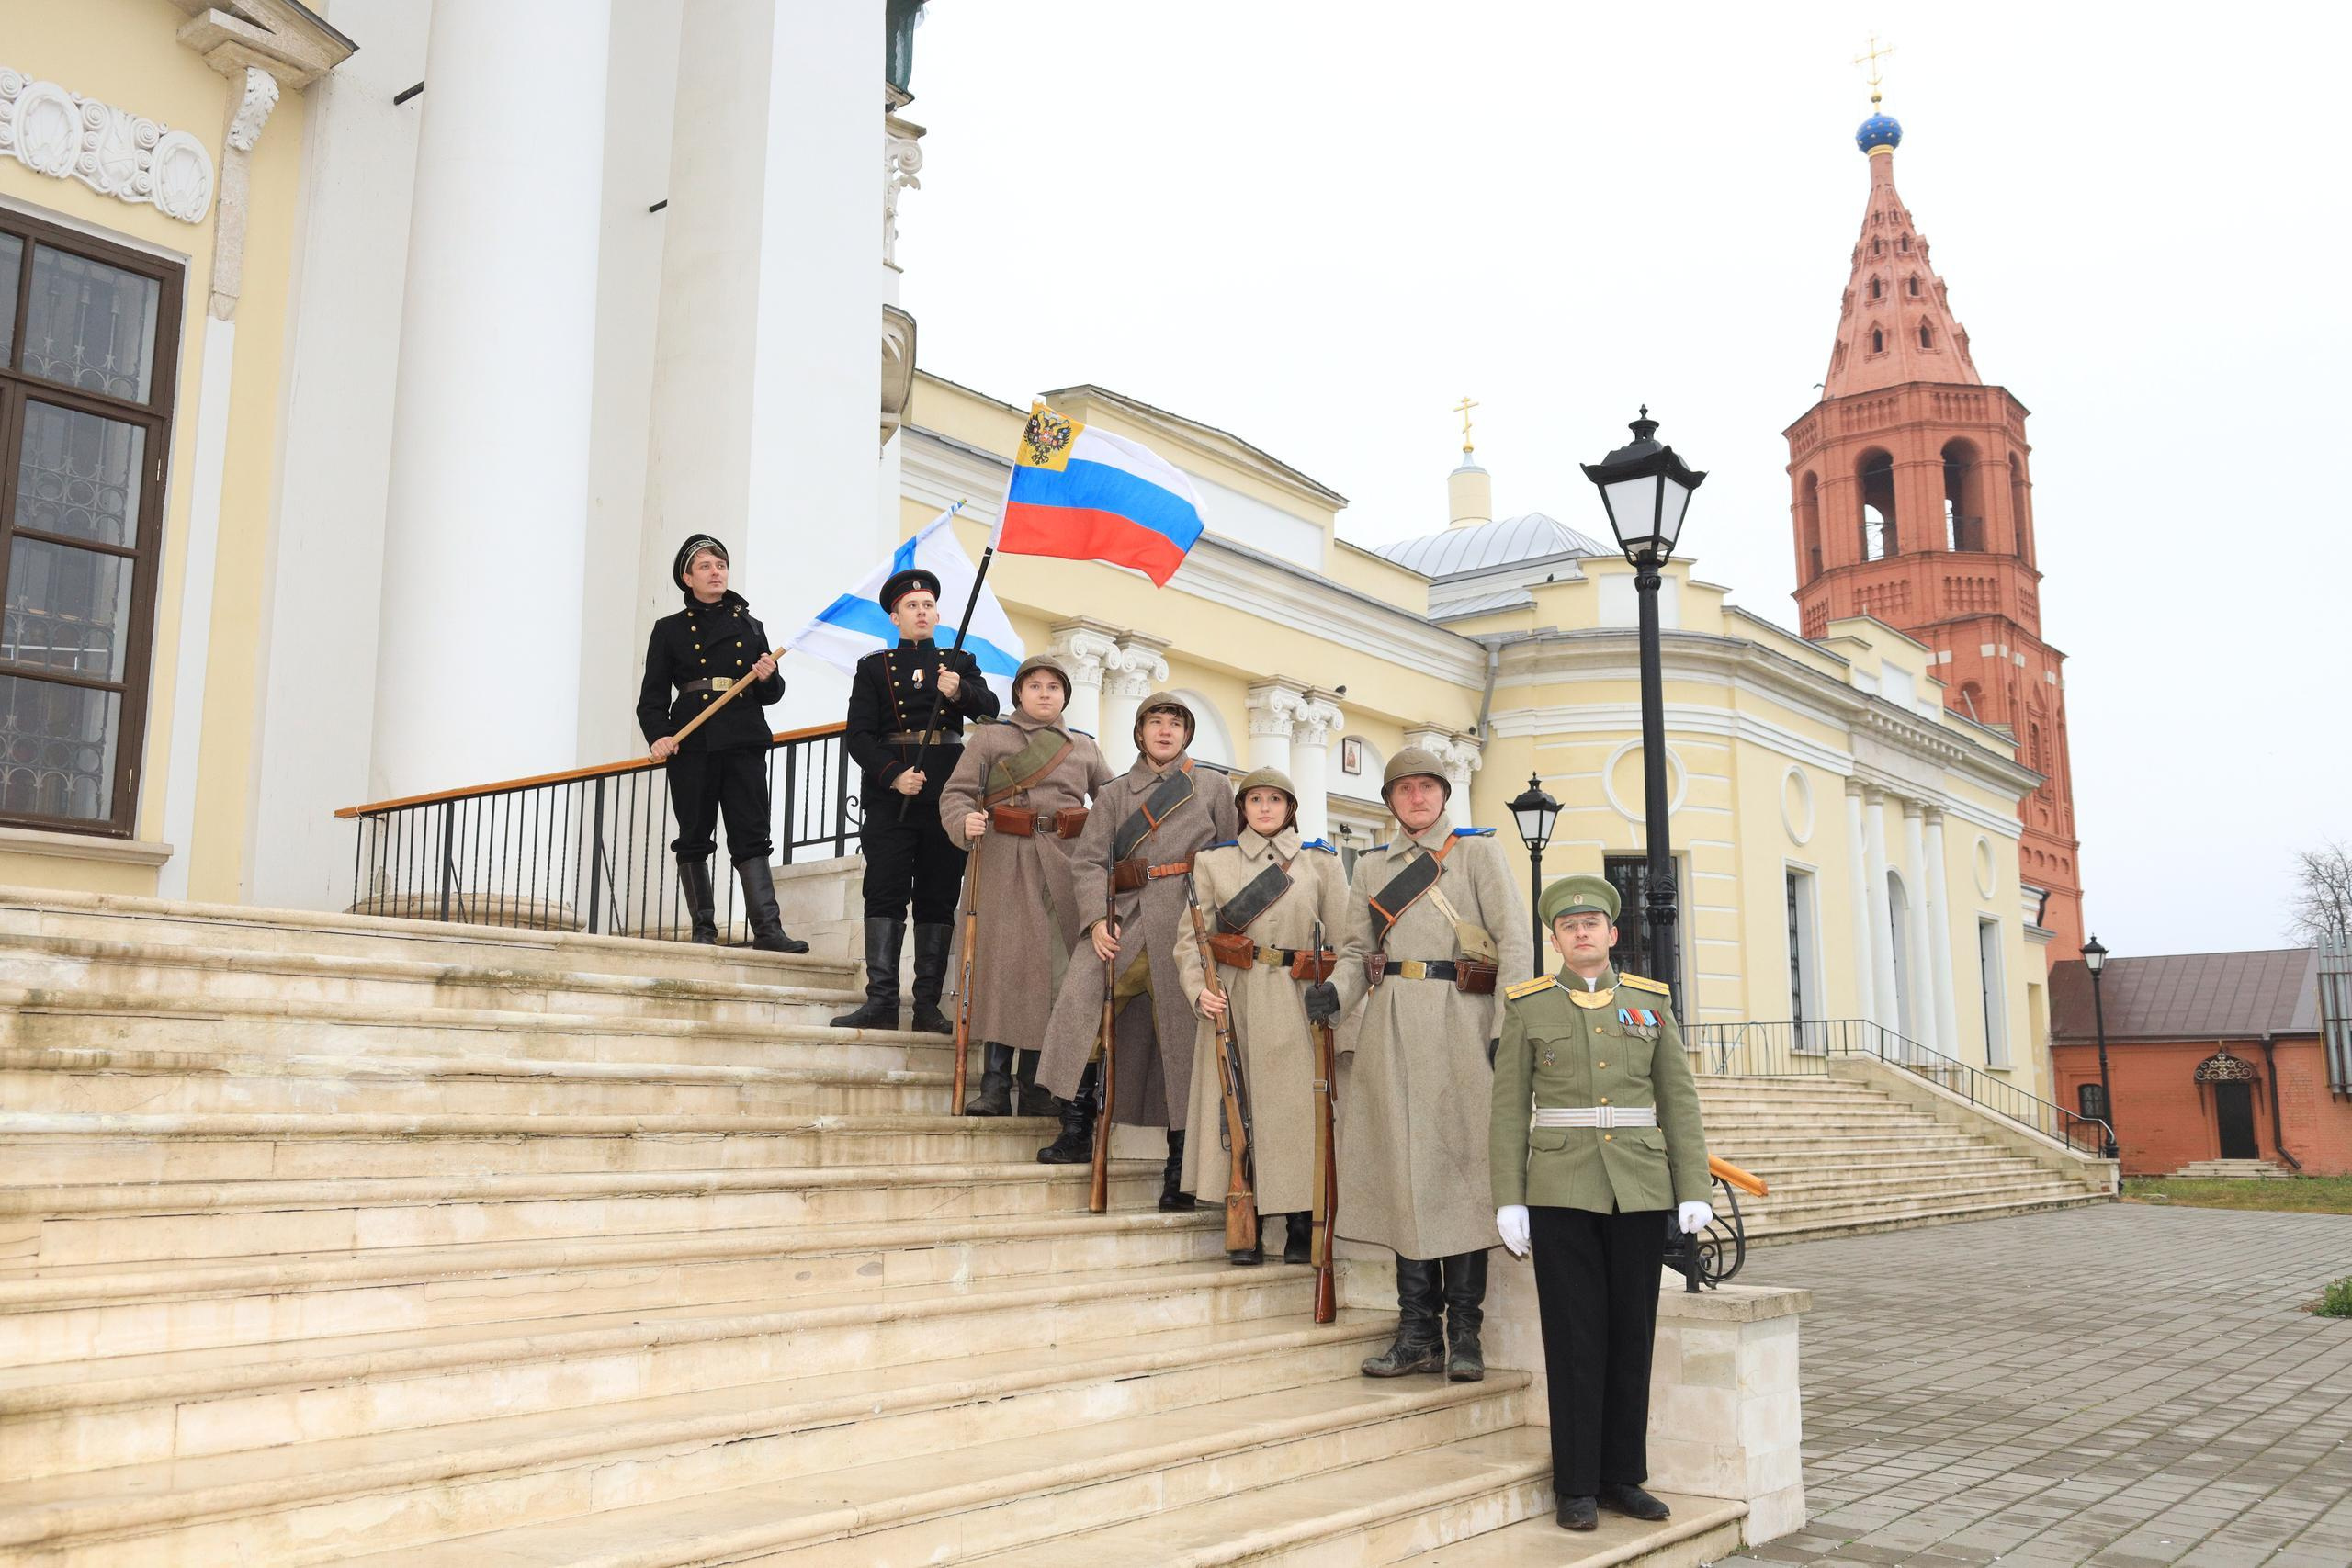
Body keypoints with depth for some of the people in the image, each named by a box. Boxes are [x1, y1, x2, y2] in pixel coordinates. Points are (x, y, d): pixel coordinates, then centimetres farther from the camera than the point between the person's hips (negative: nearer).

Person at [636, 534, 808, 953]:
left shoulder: (750, 626, 17)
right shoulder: (670, 630, 10)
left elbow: (772, 694, 18)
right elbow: (652, 695, 6)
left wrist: (767, 677, -5)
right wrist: (658, 735, -12)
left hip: (744, 741, 1)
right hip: (692, 742, -1)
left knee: (752, 835, -6)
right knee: (694, 836, 1)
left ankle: (767, 928, -12)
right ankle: (703, 929, 8)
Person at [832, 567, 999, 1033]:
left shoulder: (960, 662, 15)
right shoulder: (873, 667, 11)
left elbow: (990, 709, -3)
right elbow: (858, 735, 1)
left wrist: (961, 692, -25)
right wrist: (893, 775, -15)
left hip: (947, 796, 1)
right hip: (890, 797, -1)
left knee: (938, 898, 1)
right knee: (885, 893, -7)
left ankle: (928, 1004, 4)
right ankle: (881, 1001, -6)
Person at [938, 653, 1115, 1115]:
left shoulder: (1085, 748, 17)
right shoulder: (989, 737, 9)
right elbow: (956, 794, 1)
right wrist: (965, 822, -21)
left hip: (1065, 867, 3)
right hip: (1005, 863, -2)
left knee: (1055, 970, -1)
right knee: (1004, 962, -8)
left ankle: (1037, 1086, 7)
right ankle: (995, 1084, -3)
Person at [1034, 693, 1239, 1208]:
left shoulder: (1211, 791, 15)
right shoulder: (1114, 794, 16)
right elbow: (1088, 861, 7)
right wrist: (1096, 918, -9)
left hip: (1186, 926, -1)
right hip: (1122, 923, 1)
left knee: (1182, 1036, -3)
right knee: (1077, 1002, -19)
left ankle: (1179, 1169, 5)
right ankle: (1076, 1131, -8)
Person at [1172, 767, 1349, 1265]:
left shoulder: (1320, 862, 9)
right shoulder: (1213, 861, 9)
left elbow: (1346, 939, 6)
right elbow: (1189, 936, 6)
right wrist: (1198, 989, -10)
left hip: (1297, 1005, 0)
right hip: (1232, 1004, 0)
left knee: (1297, 1107, -2)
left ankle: (1301, 1230, 9)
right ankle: (1247, 1230, 10)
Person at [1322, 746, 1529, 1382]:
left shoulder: (1478, 851, 8)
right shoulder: (1371, 866, 19)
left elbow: (1515, 939, 0)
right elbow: (1357, 948, 15)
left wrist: (1508, 1027, -10)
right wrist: (1338, 991, -7)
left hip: (1460, 1021, -3)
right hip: (1392, 1026, 3)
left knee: (1462, 1163, -4)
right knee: (1404, 1168, 1)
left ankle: (1464, 1333, 2)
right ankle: (1418, 1332, 6)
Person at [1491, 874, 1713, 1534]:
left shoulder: (1651, 1000, 9)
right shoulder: (1527, 1006, 3)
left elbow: (1679, 1101, 8)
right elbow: (1509, 1109, 1)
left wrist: (1693, 1189, 1)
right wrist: (1508, 1200, -4)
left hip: (1640, 1190, 2)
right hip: (1561, 1193, -2)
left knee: (1633, 1334, 7)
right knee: (1575, 1337, 0)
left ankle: (1623, 1476, 19)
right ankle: (1576, 1486, 10)